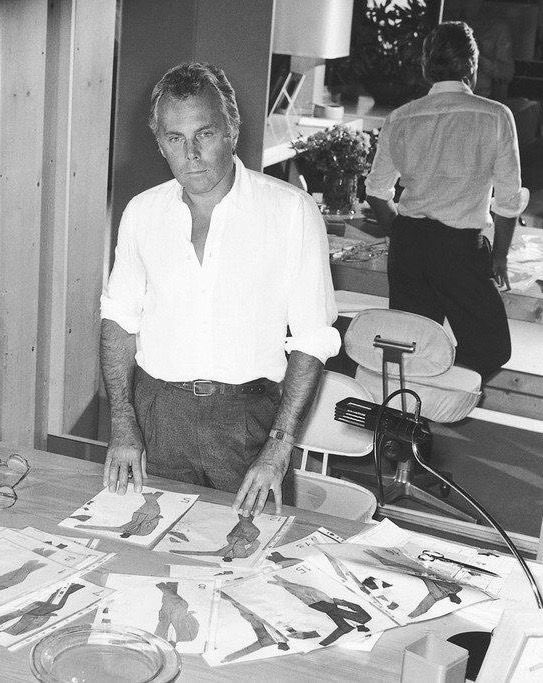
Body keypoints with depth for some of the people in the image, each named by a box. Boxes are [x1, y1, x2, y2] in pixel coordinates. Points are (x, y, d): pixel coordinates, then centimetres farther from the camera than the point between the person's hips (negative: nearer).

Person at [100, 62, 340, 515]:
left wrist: (279, 448, -15)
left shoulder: (293, 211, -8)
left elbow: (313, 339, -8)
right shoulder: (142, 212, 4)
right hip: (157, 409, 3)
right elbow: (120, 317, 11)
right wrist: (123, 424, -1)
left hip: (247, 414, -2)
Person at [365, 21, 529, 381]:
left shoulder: (400, 119, 6)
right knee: (491, 350, 6)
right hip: (463, 247, -5)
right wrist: (500, 256, 10)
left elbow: (377, 192, 12)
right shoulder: (495, 117, -4)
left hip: (407, 243, 5)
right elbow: (509, 199, -2)